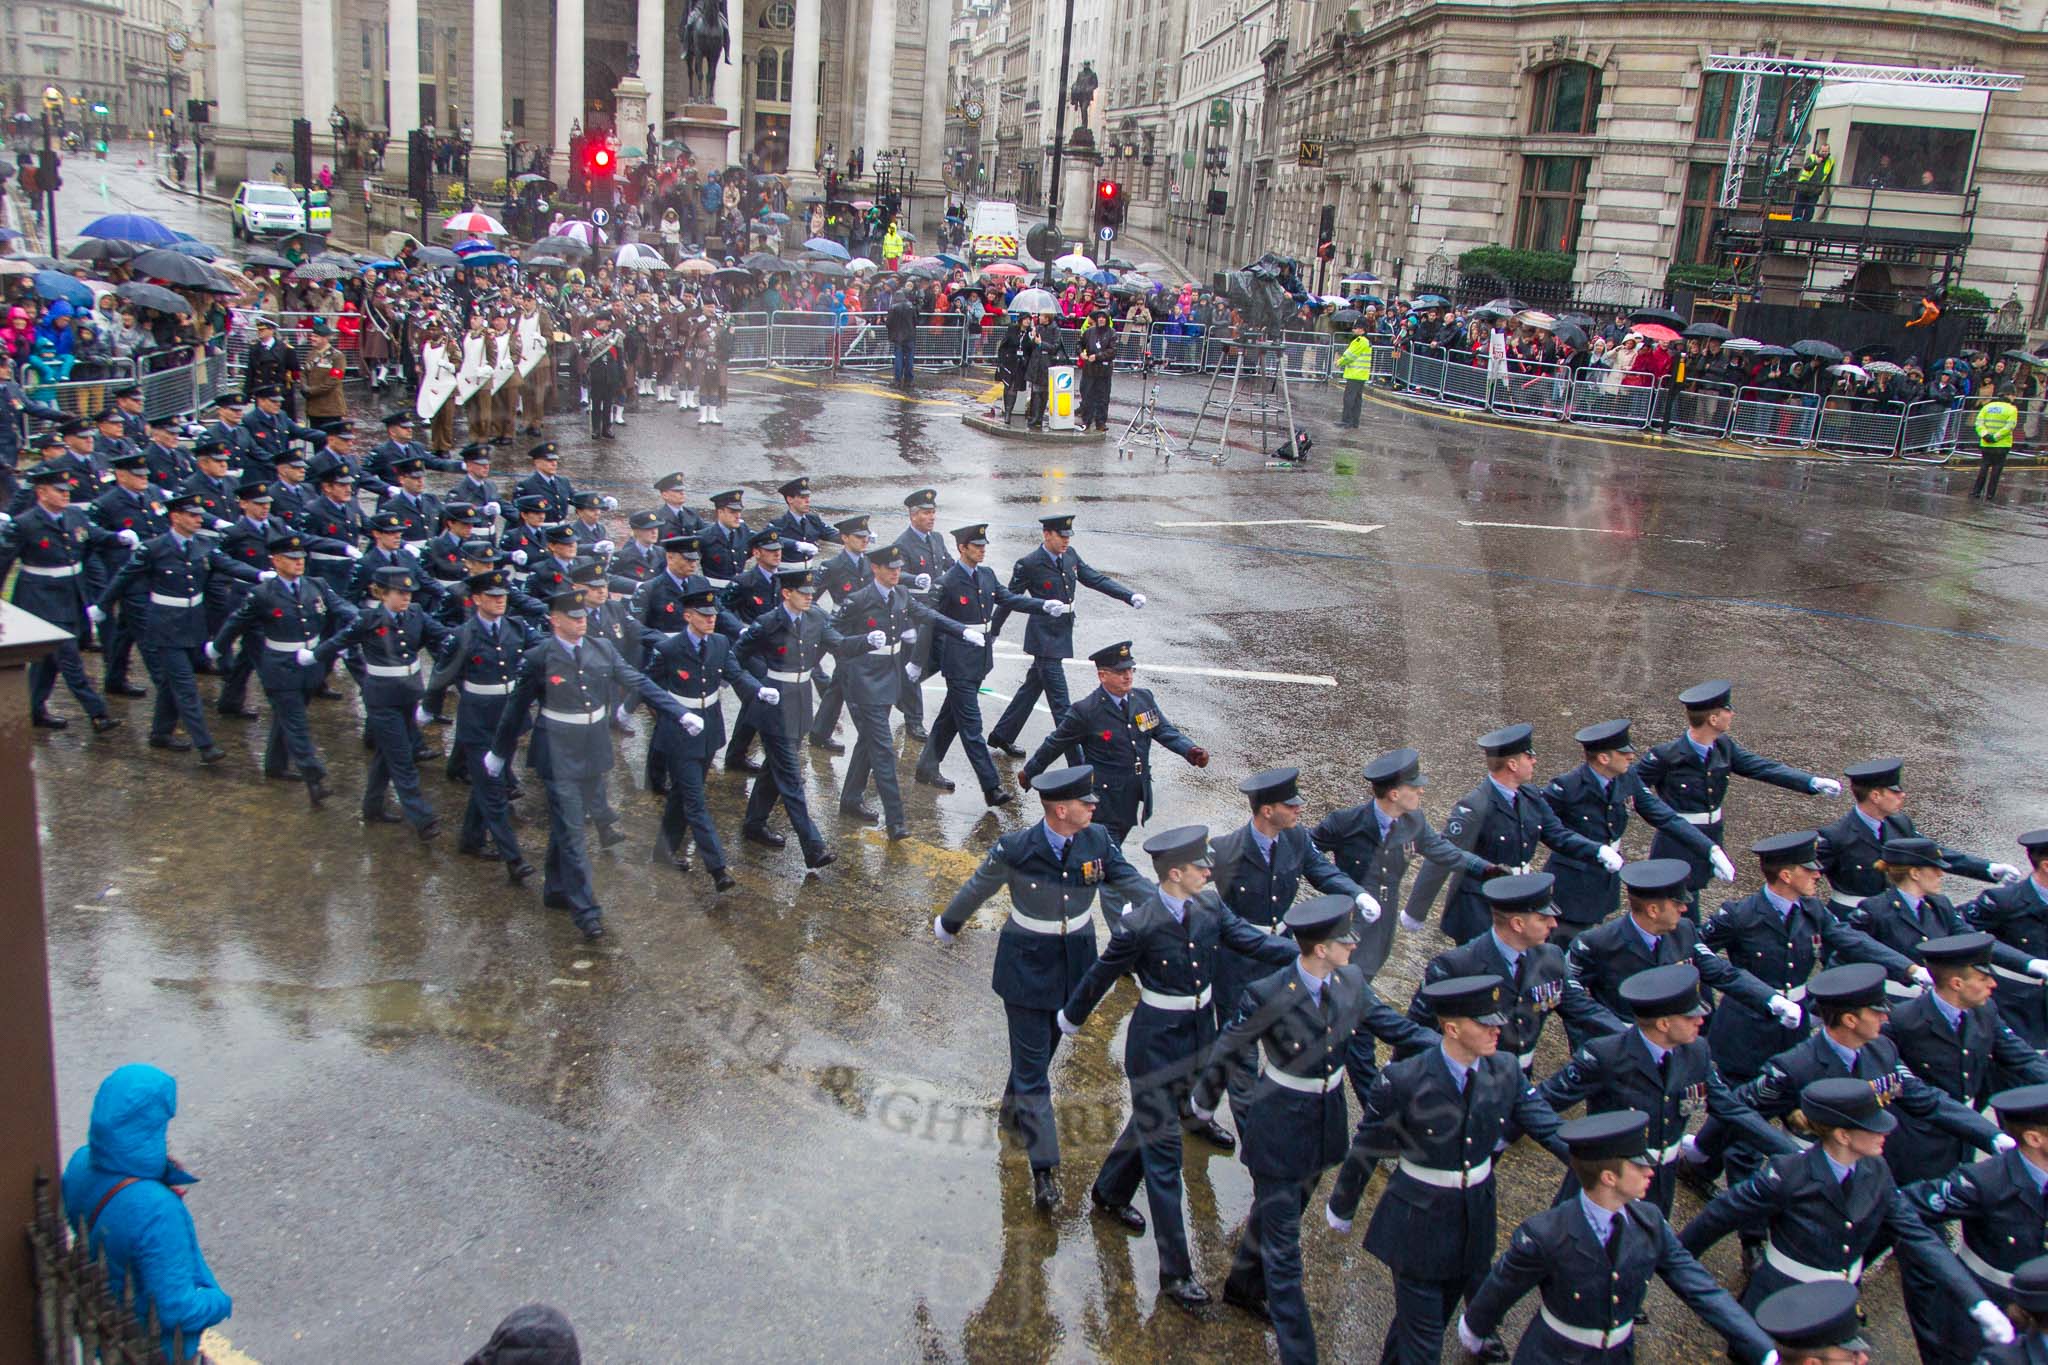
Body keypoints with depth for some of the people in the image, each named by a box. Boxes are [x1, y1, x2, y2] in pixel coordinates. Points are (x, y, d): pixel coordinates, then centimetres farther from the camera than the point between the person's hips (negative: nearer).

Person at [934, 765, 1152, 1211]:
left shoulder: (1097, 841, -12)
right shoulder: (1015, 849, -22)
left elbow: (1132, 882, -4)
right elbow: (977, 889, -5)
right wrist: (948, 924, 11)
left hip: (1075, 962, 4)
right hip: (1027, 965, -4)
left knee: (1045, 1046, 23)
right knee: (1033, 1063, -1)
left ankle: (1013, 1108, 52)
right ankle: (1044, 1169, 4)